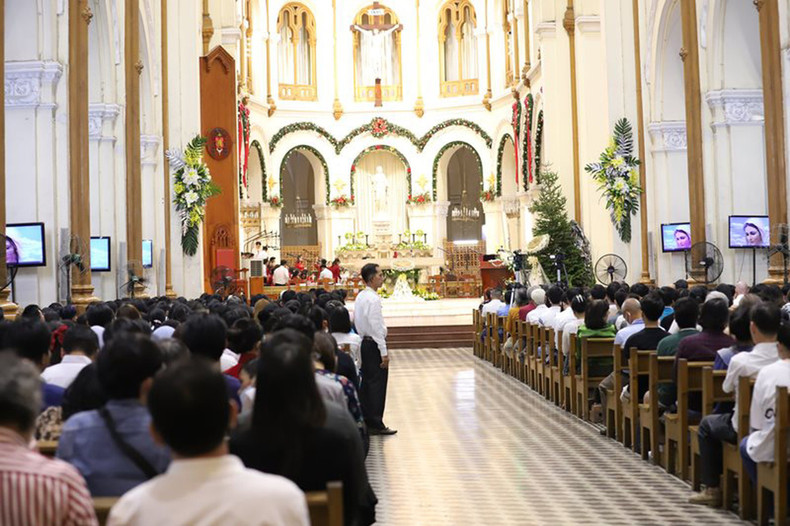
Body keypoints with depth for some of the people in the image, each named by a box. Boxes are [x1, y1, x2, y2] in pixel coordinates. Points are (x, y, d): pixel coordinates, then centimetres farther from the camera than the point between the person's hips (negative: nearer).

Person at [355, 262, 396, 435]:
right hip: (374, 344, -10)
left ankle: (366, 421, 20)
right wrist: (384, 352, -18)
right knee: (377, 384, -4)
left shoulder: (360, 296, 12)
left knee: (366, 382, 14)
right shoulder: (373, 298, -17)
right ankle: (376, 424, -1)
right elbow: (376, 326, -20)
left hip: (364, 343, 10)